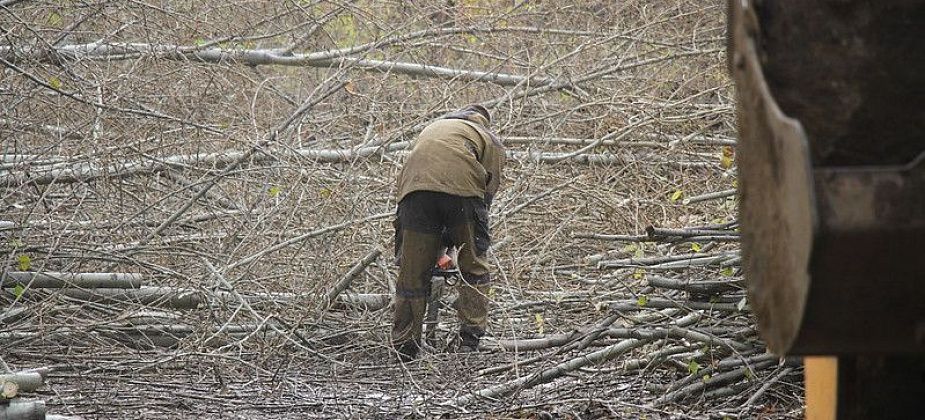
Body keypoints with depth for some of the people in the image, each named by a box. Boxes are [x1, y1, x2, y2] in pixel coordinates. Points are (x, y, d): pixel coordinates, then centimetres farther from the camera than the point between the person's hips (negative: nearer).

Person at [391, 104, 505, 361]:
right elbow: (489, 189, 19)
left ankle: (403, 347, 13)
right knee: (474, 268, 13)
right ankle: (470, 342, 9)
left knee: (412, 271, 11)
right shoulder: (490, 140, 30)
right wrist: (447, 240, 22)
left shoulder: (432, 128, 40)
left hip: (415, 186, 3)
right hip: (462, 188, -2)